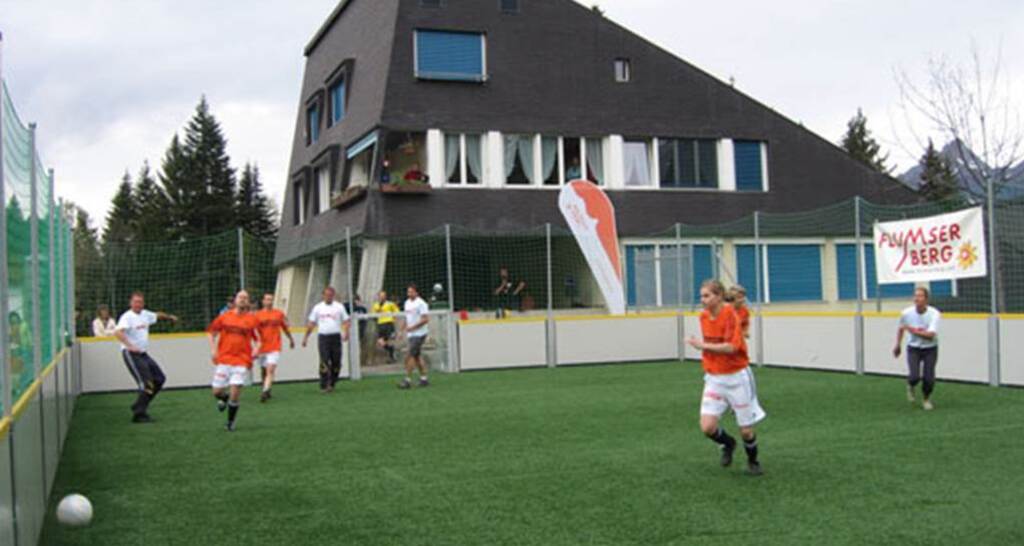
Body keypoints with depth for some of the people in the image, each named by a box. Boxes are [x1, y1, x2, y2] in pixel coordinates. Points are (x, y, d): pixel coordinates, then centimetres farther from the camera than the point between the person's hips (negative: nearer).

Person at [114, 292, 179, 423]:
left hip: (143, 354, 9)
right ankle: (139, 414, -6)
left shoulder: (145, 314, 10)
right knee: (146, 384, -14)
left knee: (160, 379, 11)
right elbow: (117, 332, -31)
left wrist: (169, 317, 48)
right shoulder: (127, 317, -14)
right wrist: (130, 346, -42)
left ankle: (139, 406, 19)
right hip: (131, 354, -9)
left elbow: (157, 315, 33)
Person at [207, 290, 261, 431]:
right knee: (217, 391, 2)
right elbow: (211, 332, 16)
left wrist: (256, 349, -12)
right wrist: (213, 349, 4)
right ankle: (224, 398, 41)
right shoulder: (224, 317, 6)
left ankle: (230, 423, 11)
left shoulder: (252, 319, 2)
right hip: (223, 360, 2)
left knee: (235, 393, -10)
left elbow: (258, 339, 8)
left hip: (241, 360, -2)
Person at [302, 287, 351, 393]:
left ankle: (331, 384, 16)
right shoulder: (318, 308, 9)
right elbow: (311, 323, 12)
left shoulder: (339, 307, 8)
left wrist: (346, 332, -13)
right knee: (324, 362, -9)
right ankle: (324, 386, -7)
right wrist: (306, 337, 8)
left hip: (336, 336, 1)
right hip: (323, 337, -1)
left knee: (336, 362, 1)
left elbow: (346, 321, 5)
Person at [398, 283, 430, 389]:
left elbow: (425, 319, -18)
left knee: (410, 356, -11)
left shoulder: (421, 303, -12)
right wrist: (403, 329, 13)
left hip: (419, 334, -8)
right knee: (417, 356, 10)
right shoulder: (407, 302, 13)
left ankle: (408, 380, -9)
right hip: (411, 334, 8)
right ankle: (424, 378, 16)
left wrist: (412, 327, -20)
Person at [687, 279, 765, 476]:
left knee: (746, 430, 5)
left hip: (736, 377, -5)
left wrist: (703, 346, -23)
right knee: (707, 427, -9)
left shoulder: (730, 315, -18)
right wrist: (708, 362, 8)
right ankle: (728, 444, 23)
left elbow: (731, 347, -27)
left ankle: (753, 461, 35)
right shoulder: (704, 316, 2)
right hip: (714, 379, 5)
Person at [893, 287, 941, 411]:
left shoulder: (934, 313, -18)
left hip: (930, 349, -1)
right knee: (915, 376, -18)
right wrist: (898, 346, 18)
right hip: (913, 348, 1)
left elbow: (930, 334, -28)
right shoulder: (906, 313, -10)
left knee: (929, 379, -9)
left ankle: (926, 399, 24)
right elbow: (901, 329, 10)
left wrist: (913, 330, -28)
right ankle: (910, 386, 21)